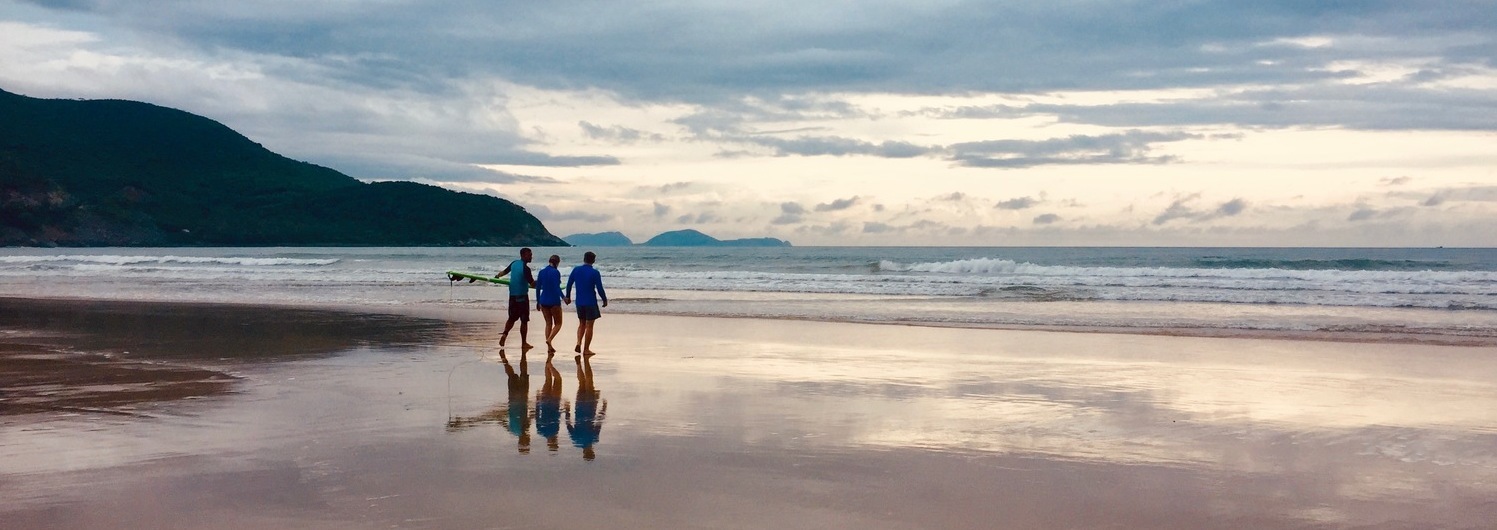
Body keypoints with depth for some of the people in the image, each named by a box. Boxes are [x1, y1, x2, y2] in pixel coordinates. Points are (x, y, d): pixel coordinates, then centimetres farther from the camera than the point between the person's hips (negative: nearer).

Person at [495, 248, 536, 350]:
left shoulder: (514, 263, 4)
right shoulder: (526, 268, -18)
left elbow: (505, 271, 22)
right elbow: (532, 284, -17)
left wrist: (497, 276, 43)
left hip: (512, 295, 6)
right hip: (522, 296, -6)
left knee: (512, 318, 18)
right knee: (524, 320, 3)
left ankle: (505, 333, -4)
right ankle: (524, 343, 7)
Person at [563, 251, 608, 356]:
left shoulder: (576, 270, 2)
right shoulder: (595, 273, -12)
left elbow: (569, 284, 9)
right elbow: (599, 288, -11)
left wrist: (567, 297, 23)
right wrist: (605, 300, 4)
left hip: (579, 302, 4)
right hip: (591, 303, -4)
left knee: (582, 323, 19)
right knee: (589, 325, 3)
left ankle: (578, 343, -1)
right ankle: (586, 350, 4)